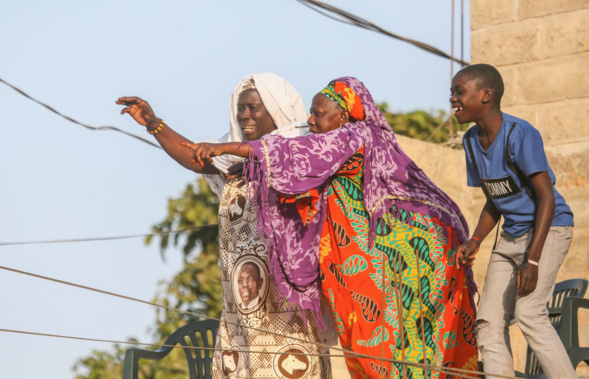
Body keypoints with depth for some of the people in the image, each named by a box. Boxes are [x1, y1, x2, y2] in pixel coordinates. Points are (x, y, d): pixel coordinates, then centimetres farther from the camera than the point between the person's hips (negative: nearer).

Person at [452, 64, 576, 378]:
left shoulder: (520, 134, -20)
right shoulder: (472, 141, 4)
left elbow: (546, 197, -22)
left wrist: (532, 258, -28)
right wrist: (475, 240, -5)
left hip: (549, 227, -8)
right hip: (512, 234, 8)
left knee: (528, 311, -24)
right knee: (489, 320, -1)